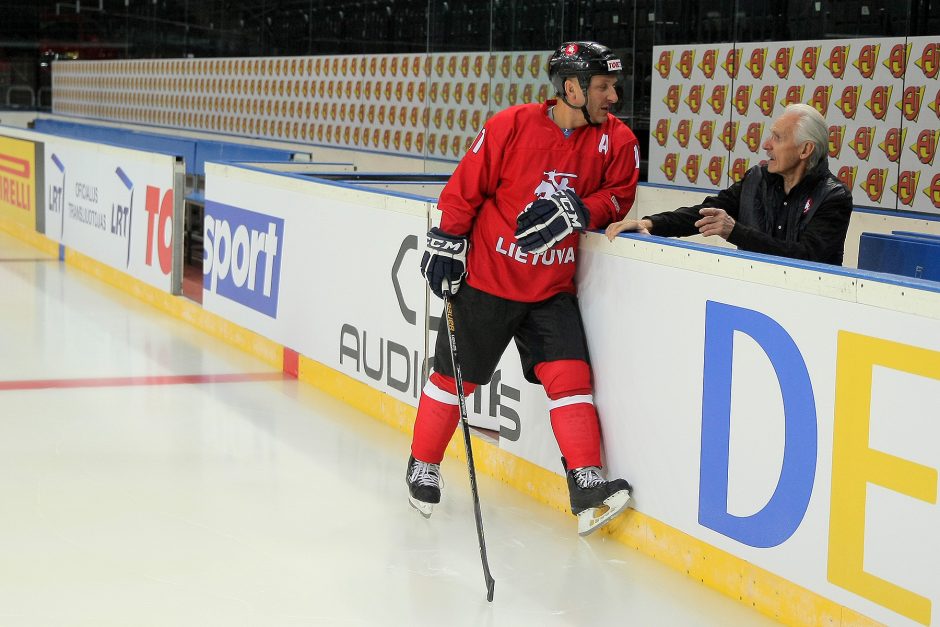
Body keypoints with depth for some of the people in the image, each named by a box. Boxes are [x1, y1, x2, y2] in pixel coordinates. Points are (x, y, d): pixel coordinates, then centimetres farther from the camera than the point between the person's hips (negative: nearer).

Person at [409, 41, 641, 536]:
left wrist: (575, 211, -22)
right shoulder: (513, 125, -15)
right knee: (455, 374, 7)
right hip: (486, 277, -3)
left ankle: (586, 484, -6)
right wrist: (448, 242, -5)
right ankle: (423, 467, 26)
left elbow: (618, 196, -4)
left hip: (552, 289, 3)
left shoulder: (616, 140, -4)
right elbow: (466, 185, -8)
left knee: (569, 375, -7)